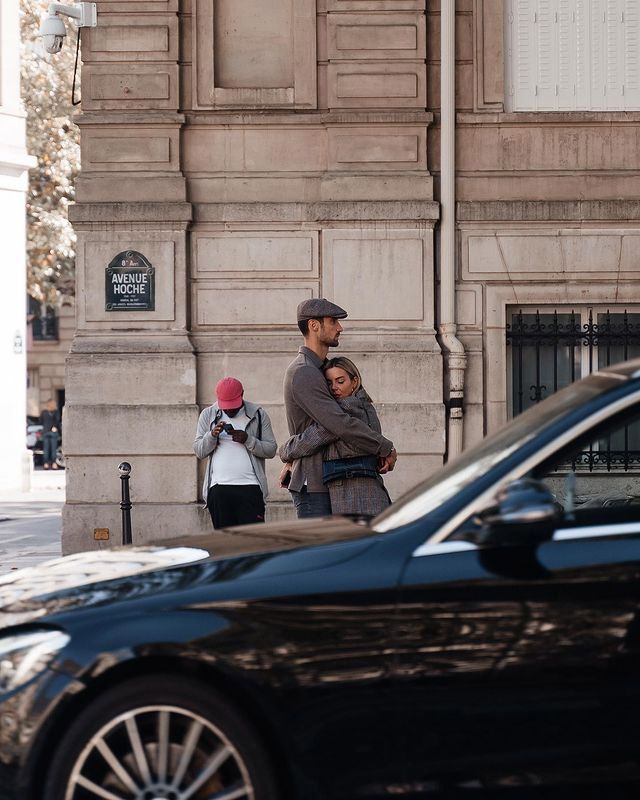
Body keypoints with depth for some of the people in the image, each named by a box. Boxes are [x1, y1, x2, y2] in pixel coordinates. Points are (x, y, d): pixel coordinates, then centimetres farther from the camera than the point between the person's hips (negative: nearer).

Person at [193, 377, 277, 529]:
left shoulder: (258, 414, 7)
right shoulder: (208, 415, 13)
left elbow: (271, 449, 3)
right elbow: (199, 451, 8)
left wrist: (247, 440, -12)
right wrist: (212, 435, -11)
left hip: (250, 487, -2)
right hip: (219, 487, 2)